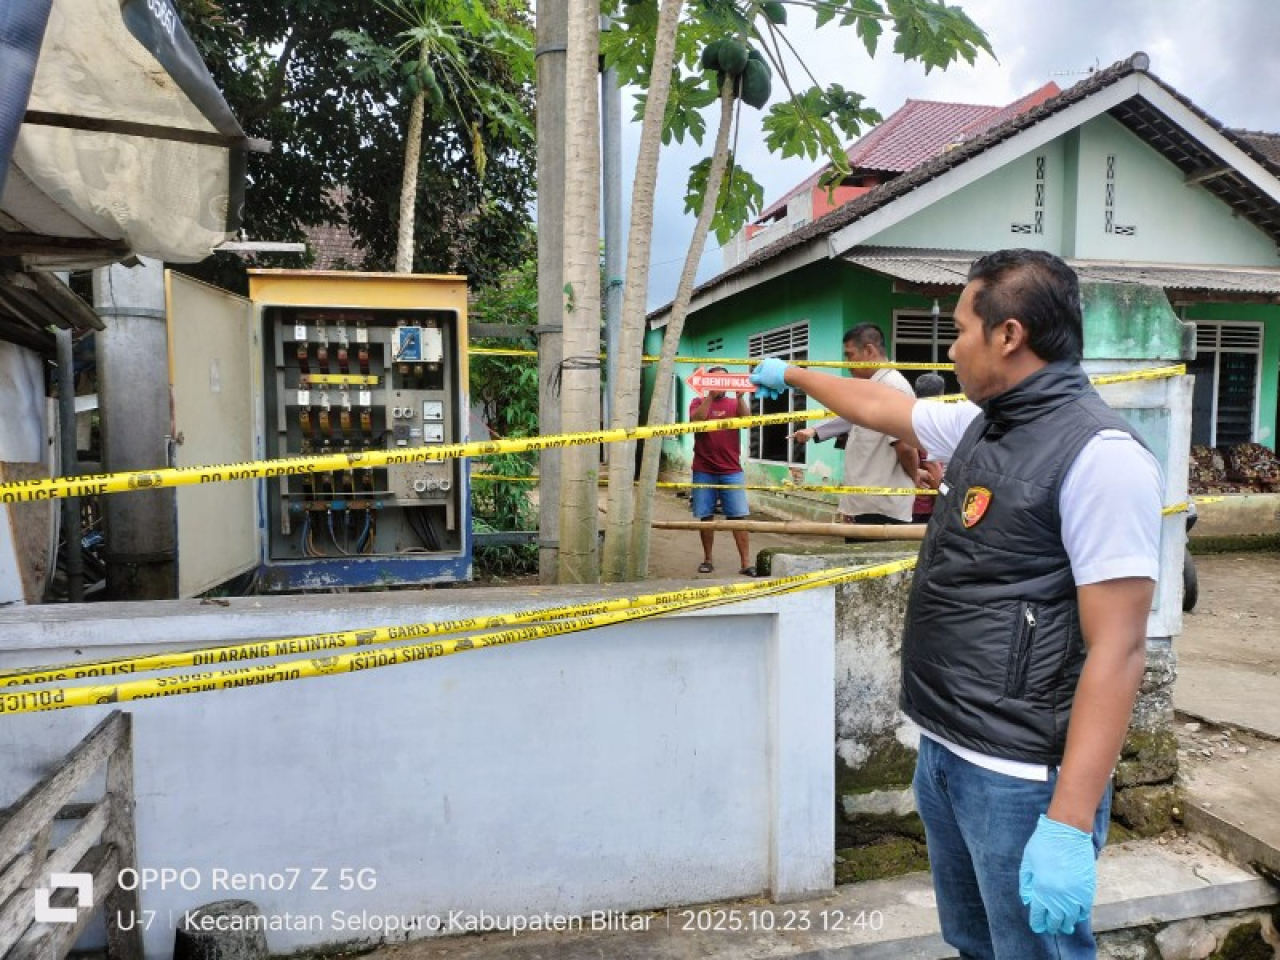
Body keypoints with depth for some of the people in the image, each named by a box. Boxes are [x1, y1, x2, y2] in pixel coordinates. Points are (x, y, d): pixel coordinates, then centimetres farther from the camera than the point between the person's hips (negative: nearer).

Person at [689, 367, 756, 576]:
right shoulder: (699, 402, 6)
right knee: (706, 517, 4)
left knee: (738, 517, -4)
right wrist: (711, 395, -20)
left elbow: (747, 420, -9)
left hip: (731, 471, 0)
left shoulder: (735, 403, 9)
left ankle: (745, 563, -4)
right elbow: (697, 420, -14)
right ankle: (707, 559, 16)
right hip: (704, 471, 0)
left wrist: (740, 396, -22)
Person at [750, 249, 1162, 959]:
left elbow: (1118, 650, -22)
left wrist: (1070, 824, -24)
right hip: (942, 750, 8)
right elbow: (878, 407, 24)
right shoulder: (980, 425, 6)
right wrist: (791, 376, 36)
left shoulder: (1100, 455, -19)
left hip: (1020, 778, -8)